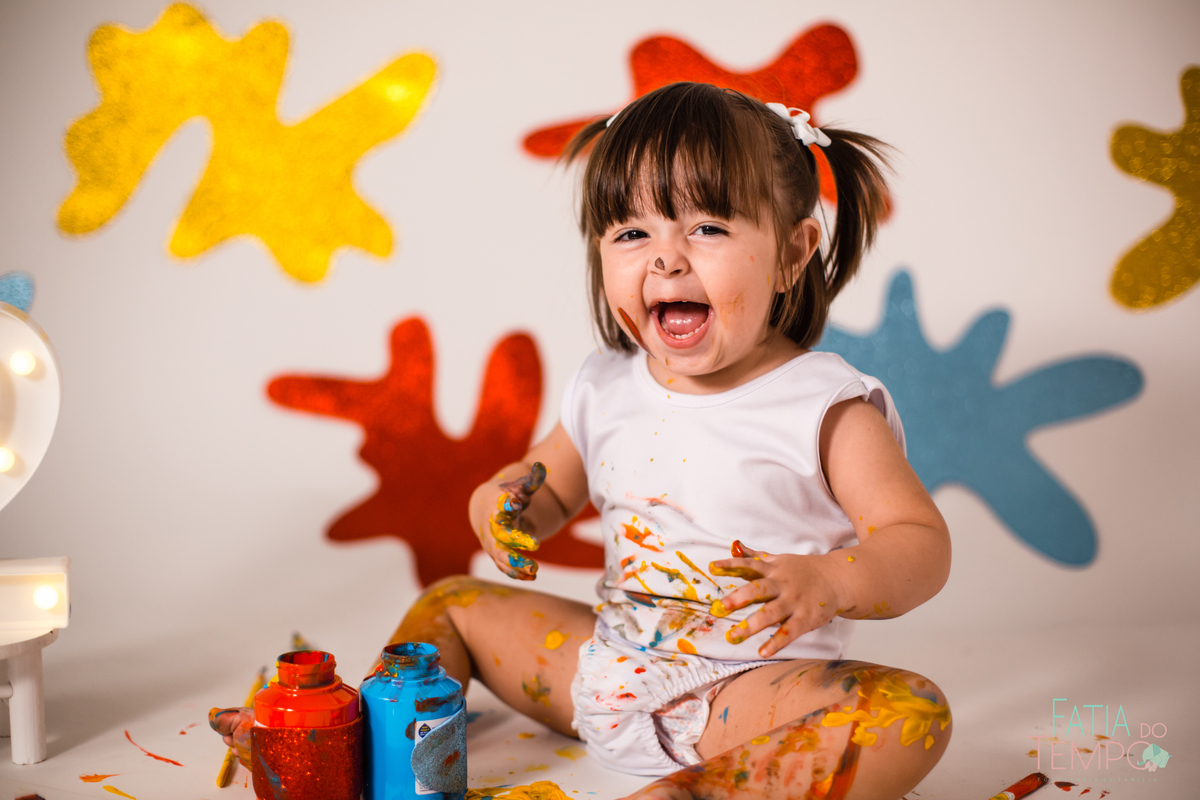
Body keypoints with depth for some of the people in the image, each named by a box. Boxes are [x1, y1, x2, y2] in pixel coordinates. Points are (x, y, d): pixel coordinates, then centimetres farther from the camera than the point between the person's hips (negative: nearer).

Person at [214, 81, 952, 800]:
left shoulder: (826, 407, -14)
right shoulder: (607, 389, 2)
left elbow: (923, 543, -14)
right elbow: (551, 488, 17)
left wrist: (826, 582, -35)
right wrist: (505, 505, -8)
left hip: (747, 691, -5)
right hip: (603, 667, 6)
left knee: (915, 714, -33)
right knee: (452, 604, 13)